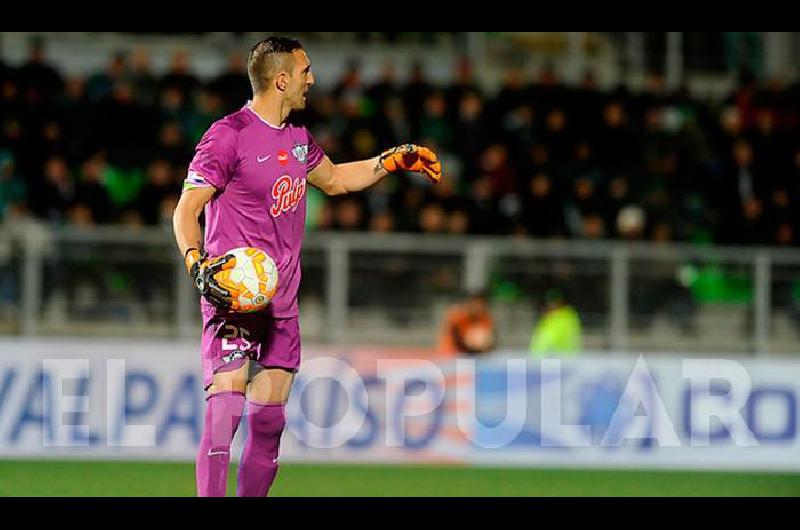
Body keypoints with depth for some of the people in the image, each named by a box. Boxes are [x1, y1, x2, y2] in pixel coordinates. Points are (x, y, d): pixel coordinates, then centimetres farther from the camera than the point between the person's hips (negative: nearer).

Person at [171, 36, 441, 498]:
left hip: (282, 303, 8)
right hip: (233, 295, -8)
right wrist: (199, 265, -26)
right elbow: (186, 210, -11)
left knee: (269, 422, 6)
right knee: (225, 408, -18)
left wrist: (395, 161, 25)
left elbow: (333, 179, 33)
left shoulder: (298, 138, 14)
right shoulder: (229, 136, -11)